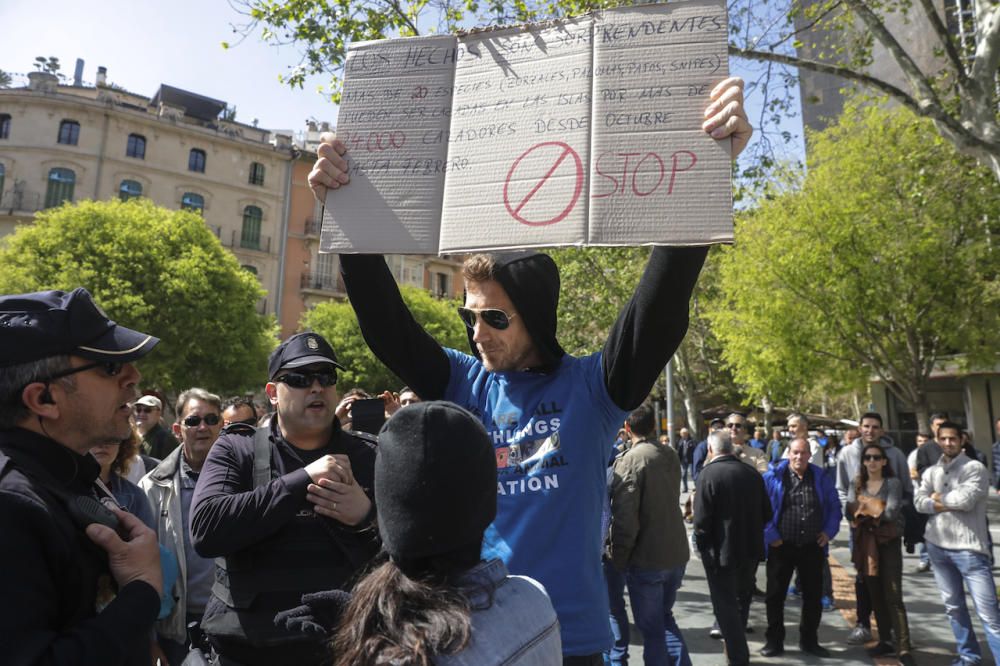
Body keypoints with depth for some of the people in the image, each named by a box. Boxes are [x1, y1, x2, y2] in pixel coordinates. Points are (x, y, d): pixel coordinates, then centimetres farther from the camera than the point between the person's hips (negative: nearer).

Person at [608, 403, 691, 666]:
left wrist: (618, 559, -10)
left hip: (645, 559, -7)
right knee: (665, 617, 24)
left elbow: (624, 518, -21)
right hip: (677, 554, 7)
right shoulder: (671, 455, 3)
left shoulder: (629, 460, -19)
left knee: (652, 629, 8)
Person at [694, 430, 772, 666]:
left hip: (721, 551, -6)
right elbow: (766, 513, 5)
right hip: (750, 549, 7)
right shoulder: (752, 473, -3)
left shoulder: (709, 474, -19)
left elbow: (702, 519, -20)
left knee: (726, 606, 7)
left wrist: (703, 547, -5)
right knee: (741, 601, 24)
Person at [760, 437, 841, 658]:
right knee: (775, 595, 5)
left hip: (813, 547, 2)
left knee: (813, 596, 12)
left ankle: (809, 640, 29)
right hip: (781, 546, -2)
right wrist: (770, 535, -9)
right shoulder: (773, 476, -6)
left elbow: (834, 506, 11)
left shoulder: (822, 477, 4)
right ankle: (774, 640, 19)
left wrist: (829, 531, 0)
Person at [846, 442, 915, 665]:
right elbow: (850, 513, -4)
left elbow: (891, 513, -15)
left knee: (893, 596, -8)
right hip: (865, 544, 4)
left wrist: (865, 509, -7)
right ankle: (885, 641, 22)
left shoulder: (893, 483, -4)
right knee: (875, 595, 11)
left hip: (888, 543, -4)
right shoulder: (856, 484, 8)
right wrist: (875, 510, -16)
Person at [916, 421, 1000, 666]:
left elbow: (966, 499, -19)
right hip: (938, 545, 5)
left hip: (969, 547, -5)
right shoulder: (931, 471, 9)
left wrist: (938, 498, -3)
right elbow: (920, 503, -2)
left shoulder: (975, 468, -6)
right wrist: (951, 504, -14)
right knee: (953, 606, 15)